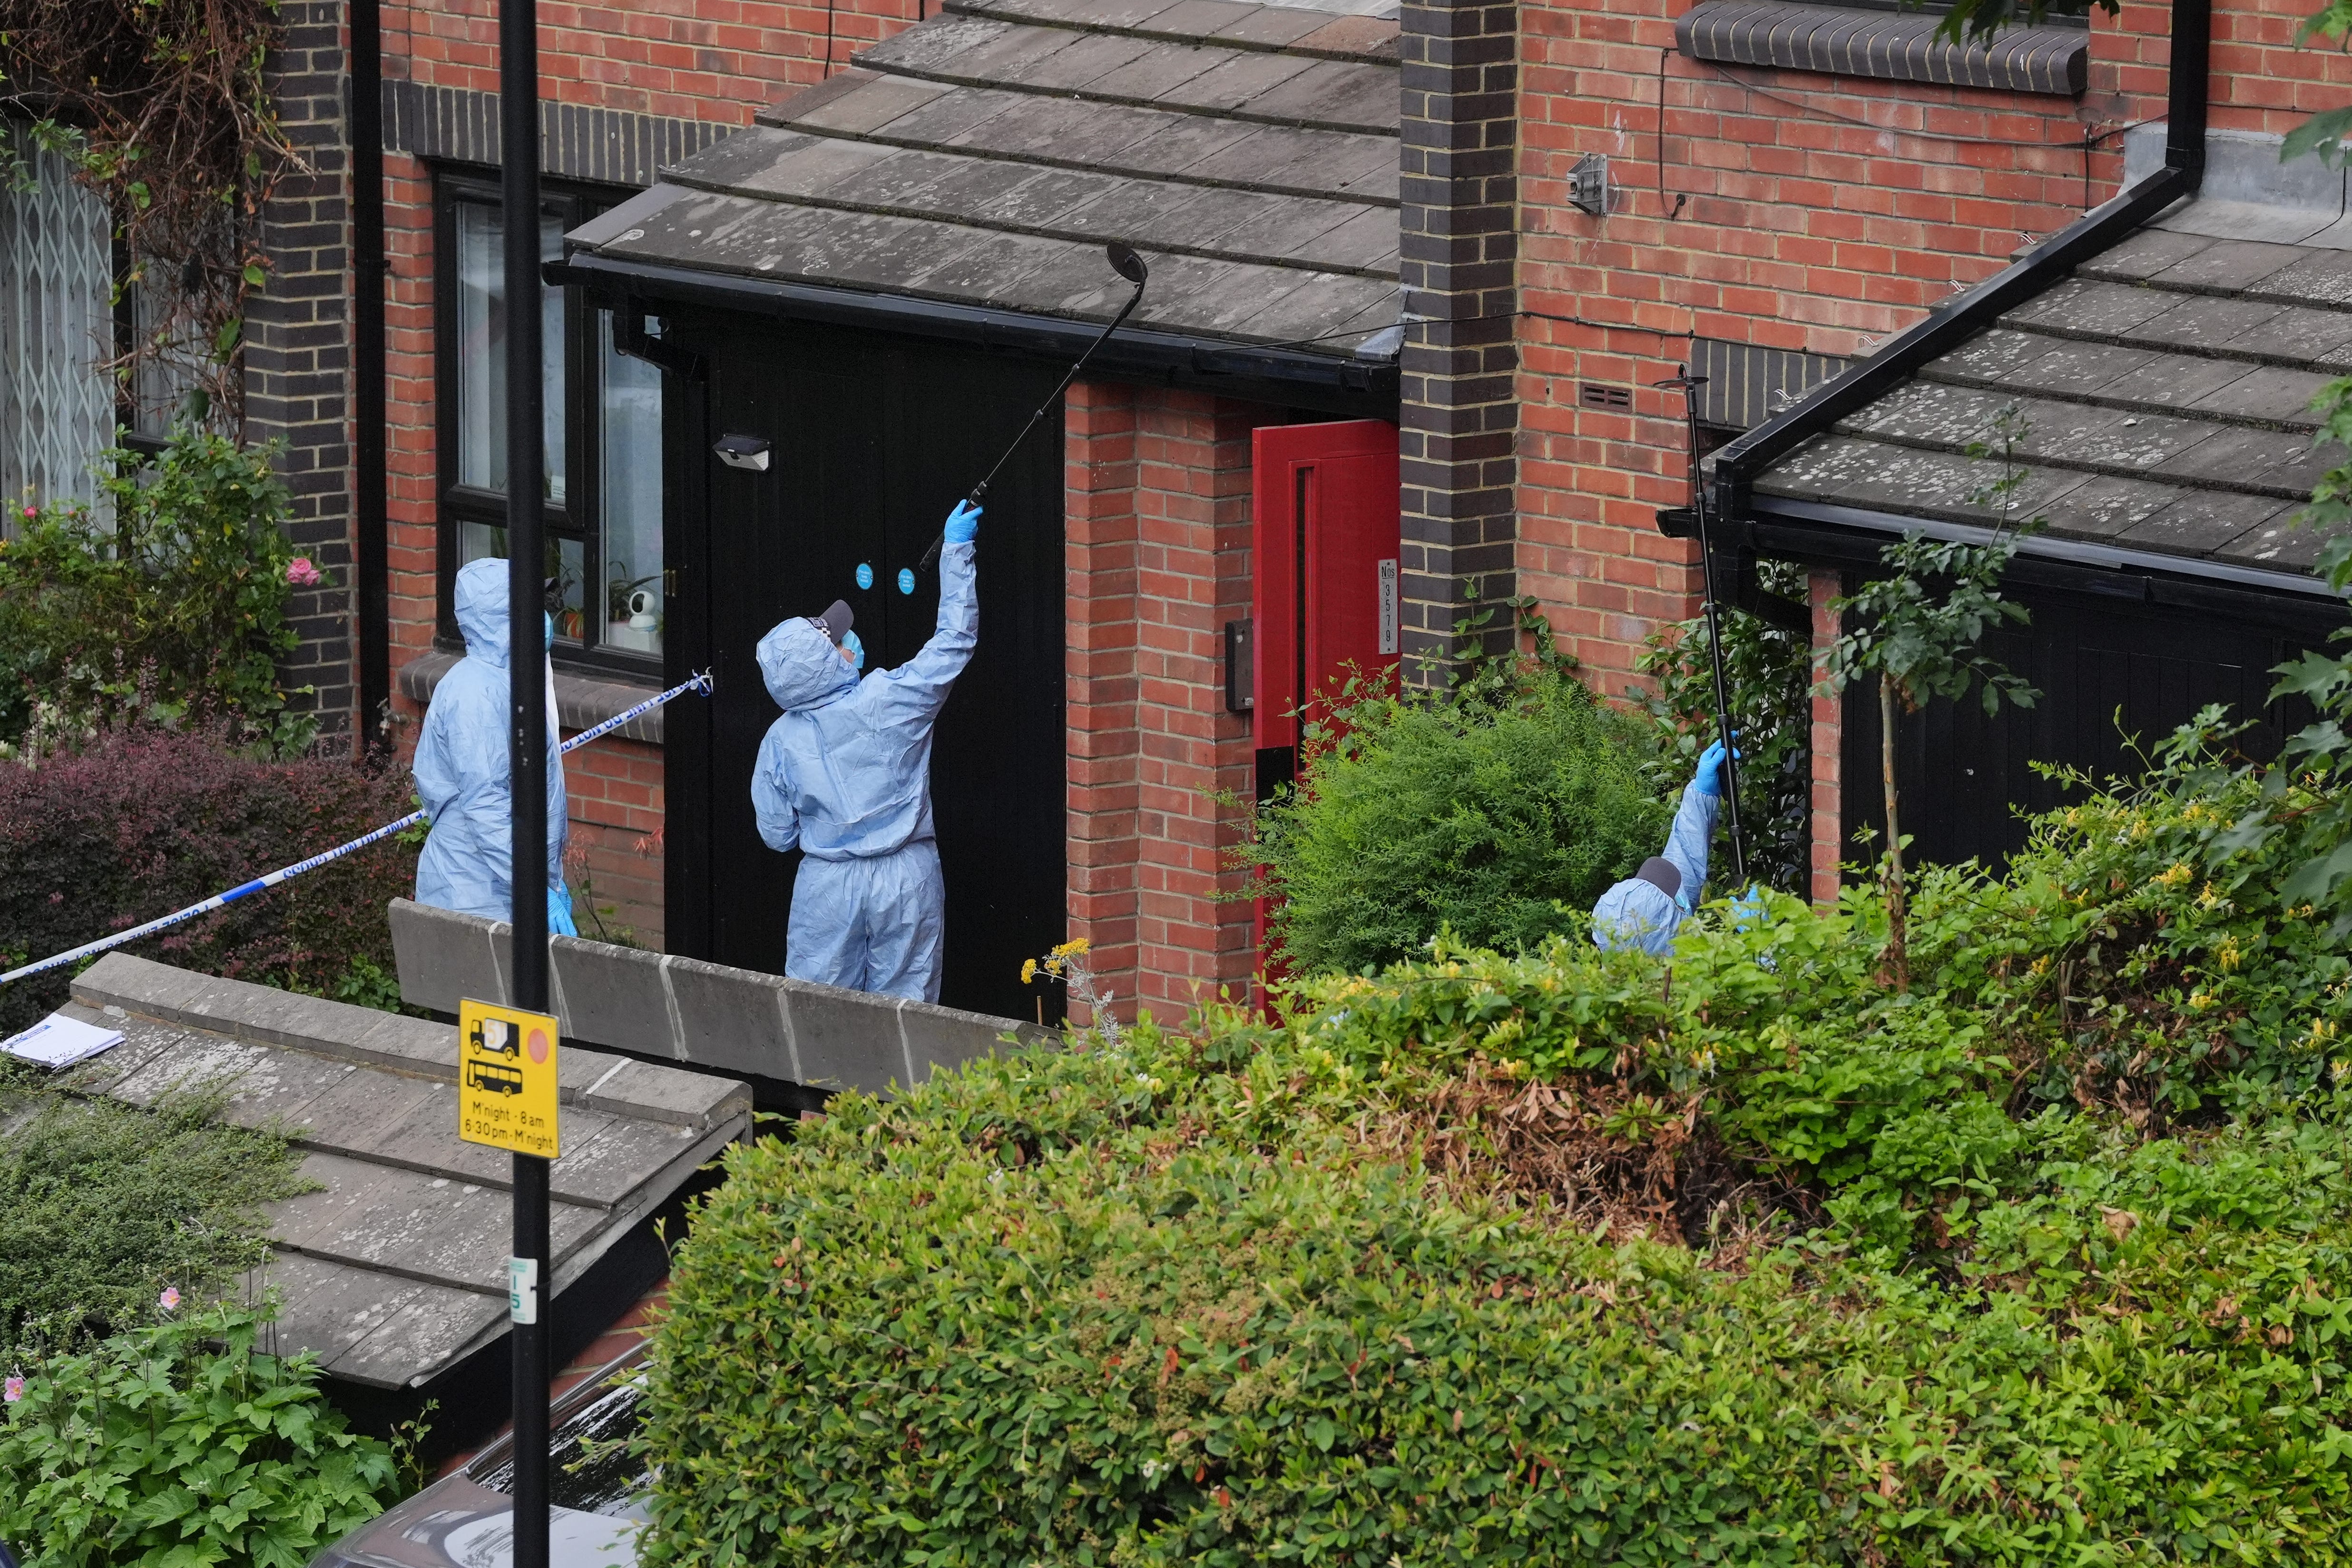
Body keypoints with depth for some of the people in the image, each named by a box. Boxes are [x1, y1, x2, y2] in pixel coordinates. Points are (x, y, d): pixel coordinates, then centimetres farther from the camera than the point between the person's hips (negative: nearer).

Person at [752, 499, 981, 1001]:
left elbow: (778, 834, 3)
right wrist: (956, 551, 4)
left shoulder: (782, 741, -5)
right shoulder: (890, 701, -13)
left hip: (828, 887, 1)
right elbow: (955, 640, -4)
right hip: (906, 881, -1)